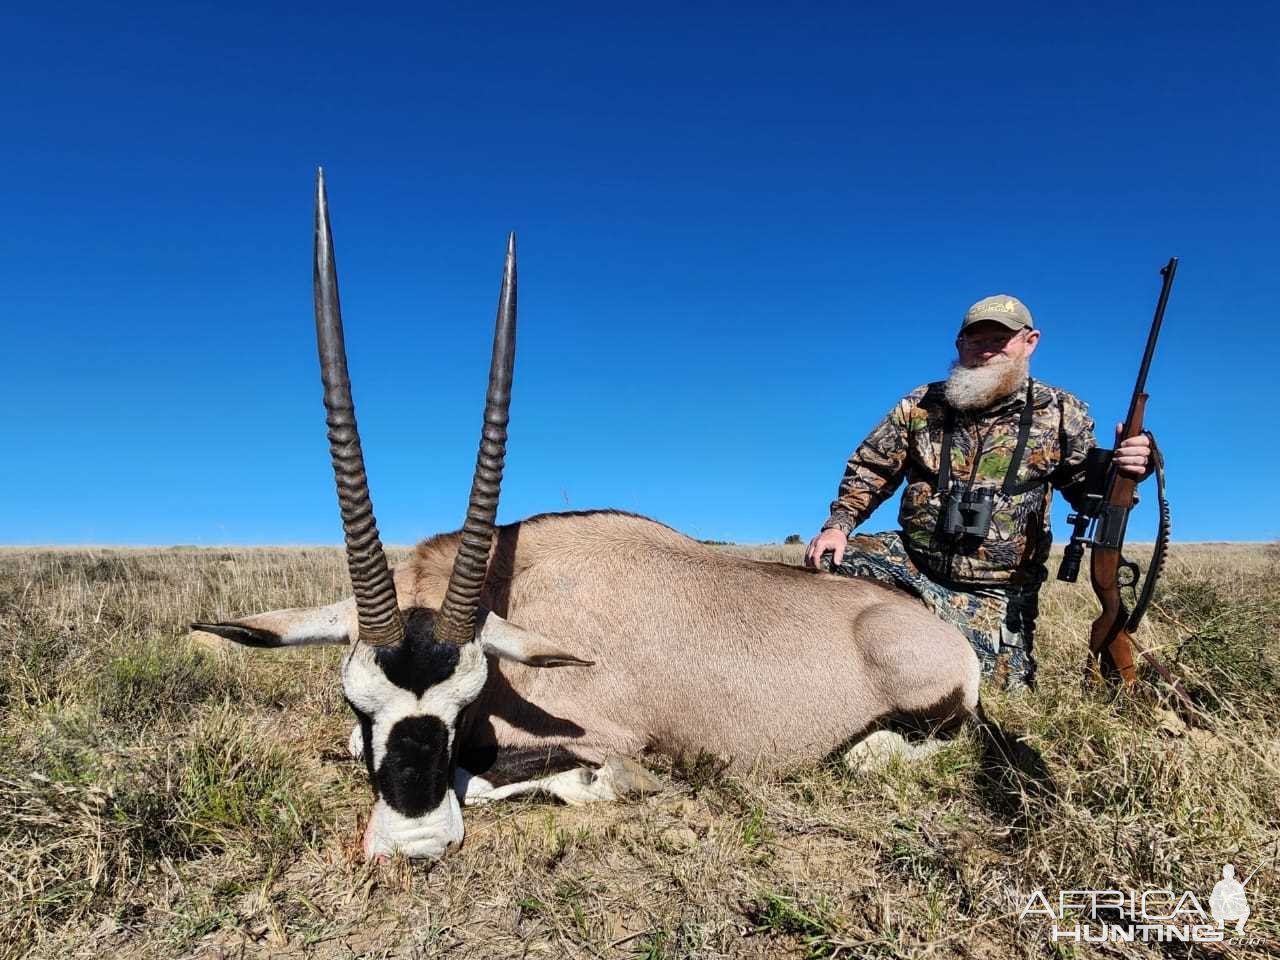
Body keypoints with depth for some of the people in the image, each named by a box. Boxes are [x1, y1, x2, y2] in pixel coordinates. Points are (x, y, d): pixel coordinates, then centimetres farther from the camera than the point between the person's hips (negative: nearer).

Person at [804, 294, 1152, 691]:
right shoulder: (921, 404, 3)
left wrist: (1122, 469, -18)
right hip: (911, 561, 1)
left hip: (994, 595, 0)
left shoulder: (1061, 413, 1)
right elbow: (869, 470, 9)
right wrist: (838, 524, -6)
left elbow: (1089, 489, 5)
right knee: (829, 562, -22)